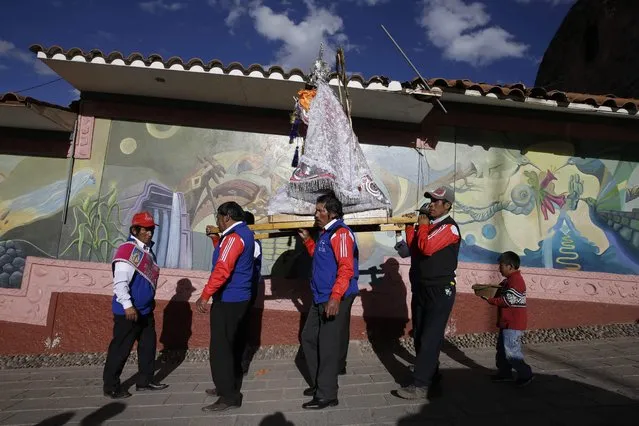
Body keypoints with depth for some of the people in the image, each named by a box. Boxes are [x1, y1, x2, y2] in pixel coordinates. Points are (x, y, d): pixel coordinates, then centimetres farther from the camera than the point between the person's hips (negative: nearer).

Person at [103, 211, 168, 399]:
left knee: (148, 345, 16)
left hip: (146, 310, 9)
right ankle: (110, 387, 20)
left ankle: (145, 381, 30)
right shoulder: (126, 250, -18)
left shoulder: (149, 251, 10)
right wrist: (127, 305, -28)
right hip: (128, 311, -9)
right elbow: (120, 282, -24)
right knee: (120, 349, 4)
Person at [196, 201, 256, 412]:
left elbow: (222, 269, -29)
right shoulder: (245, 233, 13)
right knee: (231, 343, 19)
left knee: (220, 348, -4)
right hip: (239, 298, 10)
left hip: (227, 300, -10)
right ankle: (230, 386, 31)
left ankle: (229, 396, 3)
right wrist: (216, 238, 21)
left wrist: (205, 296, -29)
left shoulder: (234, 236, -19)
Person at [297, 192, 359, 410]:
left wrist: (335, 297, -30)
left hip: (335, 299, -10)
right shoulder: (325, 233, 15)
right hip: (320, 298, 10)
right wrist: (308, 240, 19)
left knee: (328, 346, -1)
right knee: (308, 338, 18)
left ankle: (327, 395, 14)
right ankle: (319, 383, 33)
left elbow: (346, 268, -24)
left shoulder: (340, 233, -15)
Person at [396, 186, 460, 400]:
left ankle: (420, 386, -4)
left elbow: (427, 247, -25)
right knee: (419, 335, 14)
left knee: (430, 338, -7)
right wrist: (410, 226, 1)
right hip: (421, 288, 8)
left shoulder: (449, 227, -12)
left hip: (440, 291, -8)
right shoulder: (427, 224, 13)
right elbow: (413, 247, 9)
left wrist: (422, 226, -10)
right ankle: (431, 374, 30)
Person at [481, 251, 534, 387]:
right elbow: (501, 295, 14)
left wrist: (489, 299, -18)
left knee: (511, 351, -5)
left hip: (513, 324, -10)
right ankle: (504, 373, 24)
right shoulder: (509, 280, 14)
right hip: (507, 323, 10)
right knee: (502, 348, 15)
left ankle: (526, 374, 7)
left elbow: (507, 301, -23)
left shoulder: (516, 280, -18)